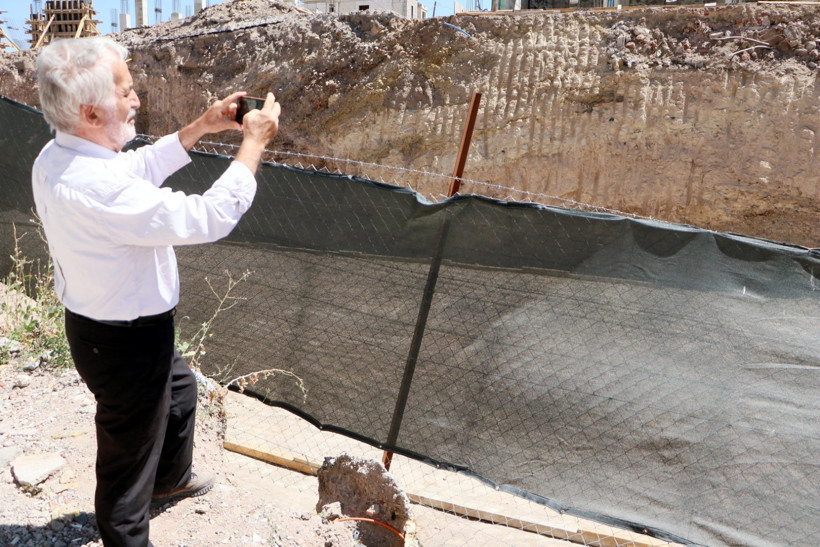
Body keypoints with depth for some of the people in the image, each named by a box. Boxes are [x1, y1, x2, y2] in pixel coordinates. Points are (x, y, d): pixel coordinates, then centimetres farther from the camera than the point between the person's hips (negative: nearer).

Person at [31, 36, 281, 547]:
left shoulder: (56, 158, -5)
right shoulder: (95, 187, -36)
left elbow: (140, 167, 11)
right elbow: (208, 217, -32)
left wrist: (201, 127, 4)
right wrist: (254, 142, -21)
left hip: (96, 324, 10)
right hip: (125, 345, -10)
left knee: (180, 386, 32)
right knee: (129, 453, 11)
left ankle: (172, 478, 57)